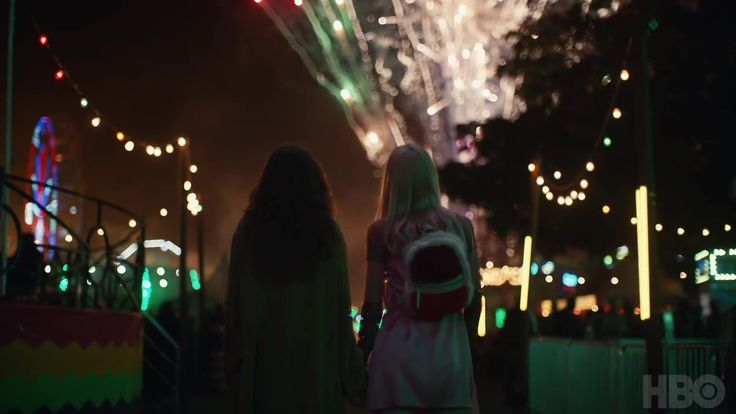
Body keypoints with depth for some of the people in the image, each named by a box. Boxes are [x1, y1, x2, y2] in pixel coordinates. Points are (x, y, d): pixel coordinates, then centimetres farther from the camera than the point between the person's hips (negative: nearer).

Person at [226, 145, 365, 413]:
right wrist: (352, 373, 1)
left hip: (263, 358, 0)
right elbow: (341, 307, -4)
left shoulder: (249, 230, 0)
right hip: (316, 357, 0)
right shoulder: (327, 232, -1)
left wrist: (234, 362, 7)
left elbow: (234, 304, 0)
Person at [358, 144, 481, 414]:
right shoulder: (460, 226, 5)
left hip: (399, 353, -2)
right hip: (450, 353, 2)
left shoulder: (381, 231, -2)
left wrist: (361, 362, 7)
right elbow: (474, 296, 8)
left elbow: (372, 306, -2)